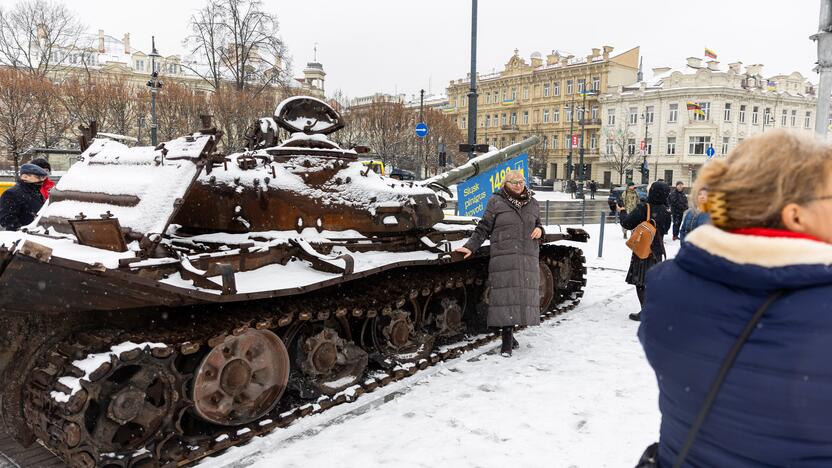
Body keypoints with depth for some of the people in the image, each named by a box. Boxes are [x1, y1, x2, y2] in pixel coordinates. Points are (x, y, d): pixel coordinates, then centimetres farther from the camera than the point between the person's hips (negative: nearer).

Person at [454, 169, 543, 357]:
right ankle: (507, 340, -4)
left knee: (522, 295, 2)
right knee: (506, 295, -9)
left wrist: (539, 229, 3)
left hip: (528, 258, 4)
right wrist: (470, 246, -6)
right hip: (504, 257, -4)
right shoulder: (496, 202, 3)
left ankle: (509, 334, 16)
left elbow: (538, 224, 27)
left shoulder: (533, 204, 15)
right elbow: (483, 228, 4)